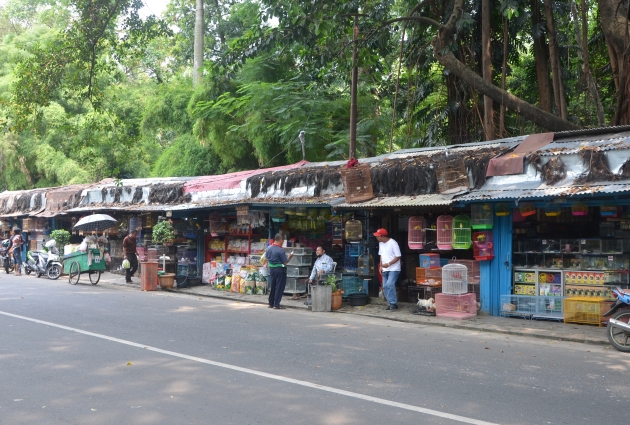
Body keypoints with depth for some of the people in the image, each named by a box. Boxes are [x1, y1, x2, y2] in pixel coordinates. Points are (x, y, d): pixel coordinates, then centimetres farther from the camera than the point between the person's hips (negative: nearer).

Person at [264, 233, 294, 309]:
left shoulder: (268, 248, 1)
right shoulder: (280, 250, -19)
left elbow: (266, 257, 14)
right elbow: (285, 262, -14)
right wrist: (289, 257, 2)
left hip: (271, 269, 7)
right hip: (280, 269, -7)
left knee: (272, 287, 16)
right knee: (279, 287, 1)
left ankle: (271, 304, 22)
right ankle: (276, 305, 1)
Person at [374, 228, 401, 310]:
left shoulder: (393, 243, -15)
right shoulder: (381, 243, 10)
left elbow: (398, 256, -15)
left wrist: (388, 264, -21)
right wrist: (380, 266, 6)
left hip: (393, 269, -8)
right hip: (385, 269, 8)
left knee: (389, 285, -20)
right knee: (385, 287, 5)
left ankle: (393, 303, -10)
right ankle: (390, 304, 14)